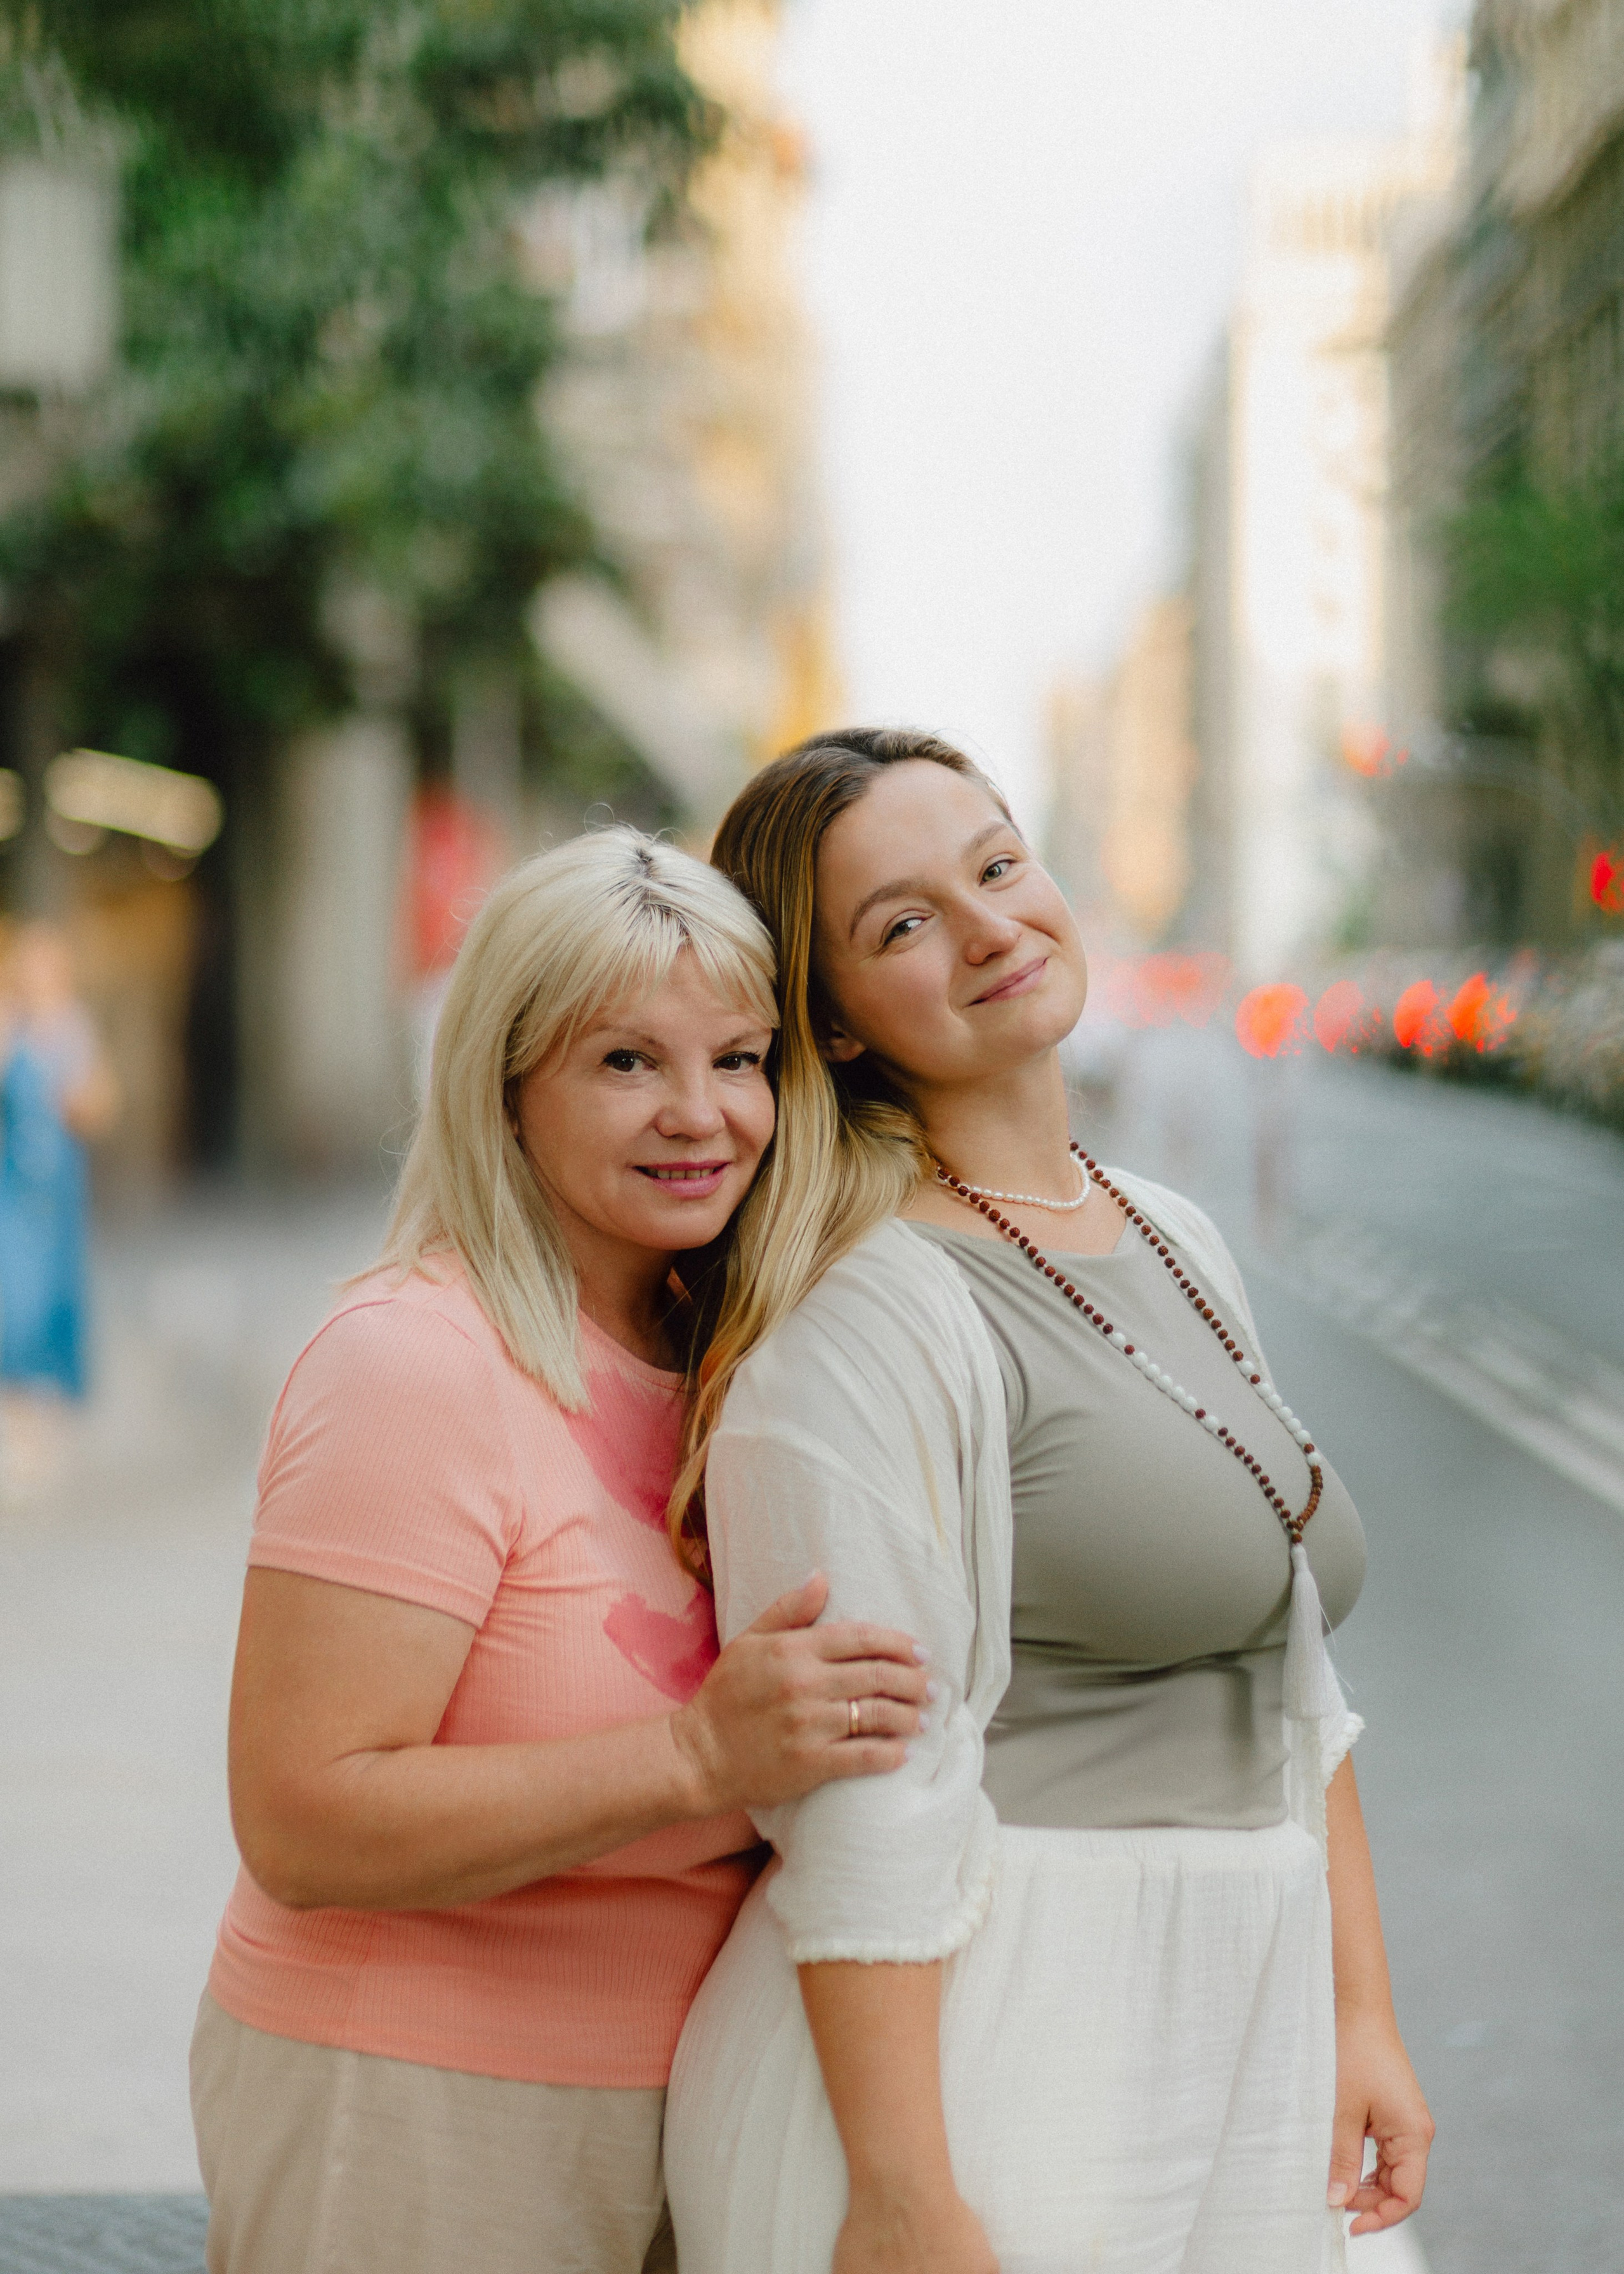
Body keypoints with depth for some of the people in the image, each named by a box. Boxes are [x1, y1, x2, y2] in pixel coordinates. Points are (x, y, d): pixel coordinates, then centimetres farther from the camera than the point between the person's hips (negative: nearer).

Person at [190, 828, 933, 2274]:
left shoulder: (710, 1360, 6)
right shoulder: (415, 1366, -19)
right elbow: (299, 1829, -25)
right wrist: (700, 1759, -30)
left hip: (666, 2114, 7)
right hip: (420, 2131, -7)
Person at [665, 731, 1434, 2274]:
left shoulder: (1176, 1246, 12)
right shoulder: (867, 1315, -14)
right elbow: (862, 1805, -18)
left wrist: (1359, 2013, 11)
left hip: (1238, 2057, 7)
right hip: (967, 2054, -7)